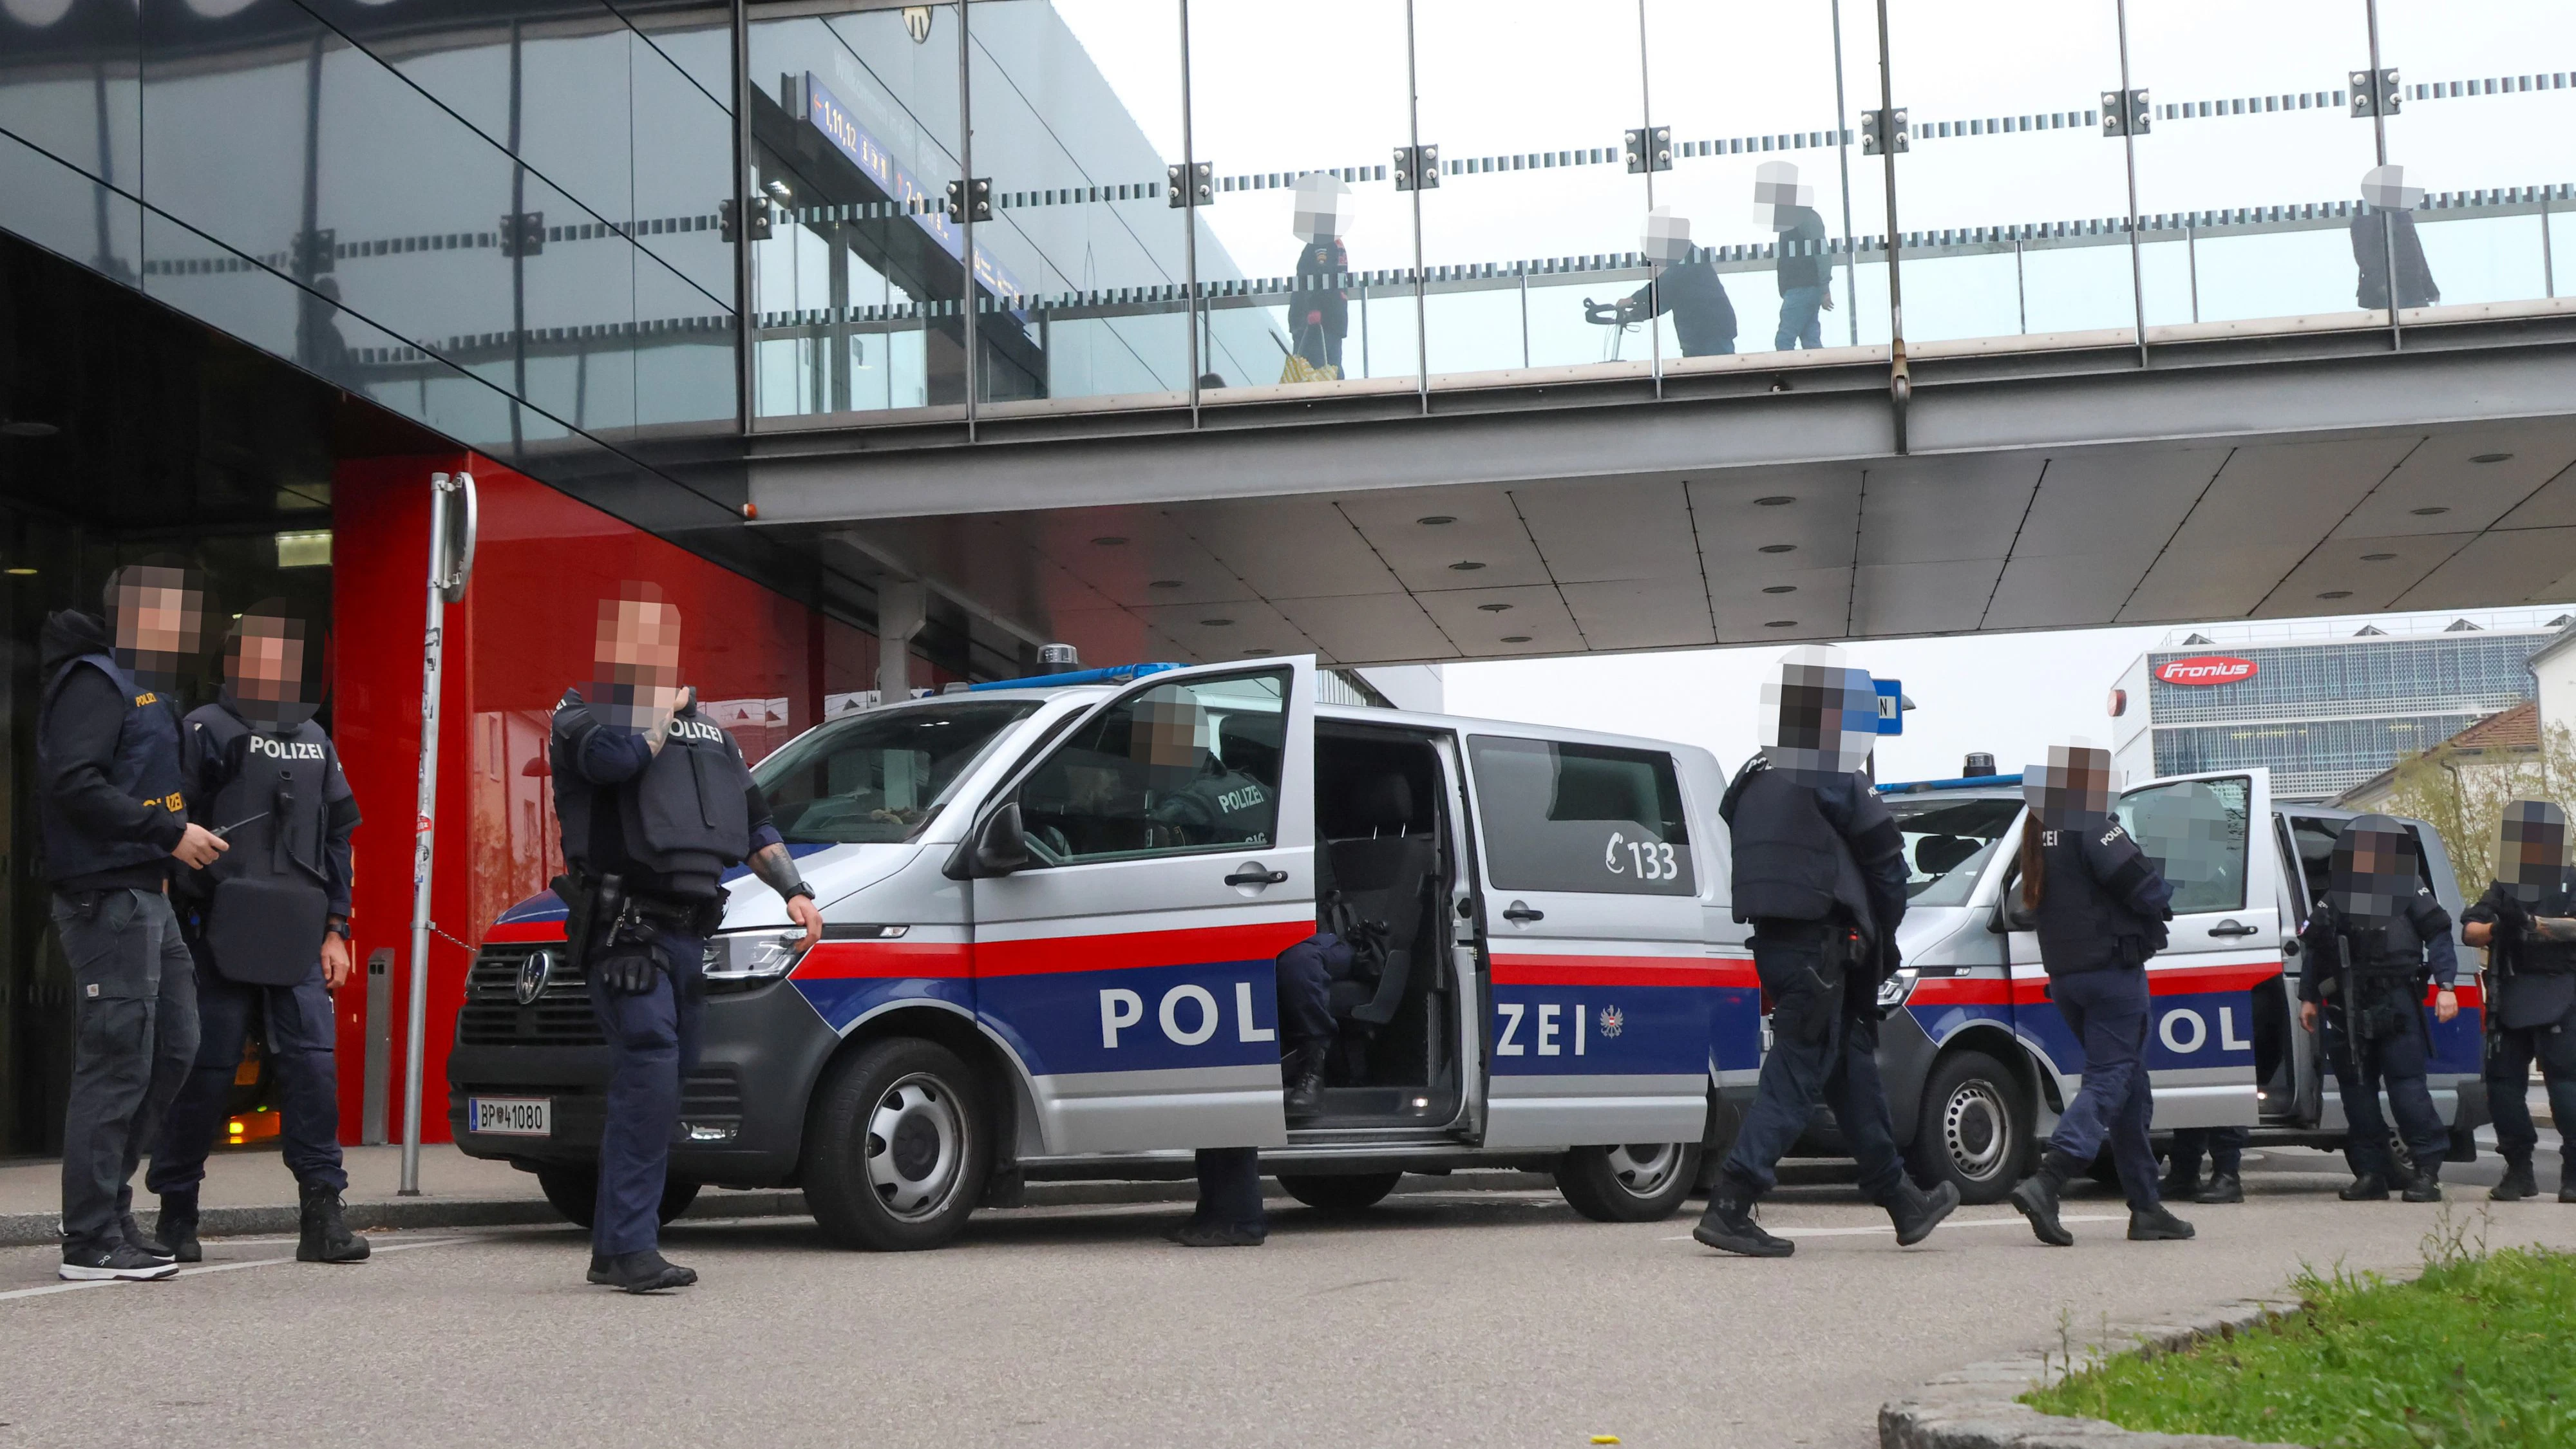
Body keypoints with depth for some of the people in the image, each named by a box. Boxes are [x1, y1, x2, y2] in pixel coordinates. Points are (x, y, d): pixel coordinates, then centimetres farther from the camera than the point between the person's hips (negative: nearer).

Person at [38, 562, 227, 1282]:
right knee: (117, 1064, -8)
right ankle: (93, 1241, -2)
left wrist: (181, 837, 8)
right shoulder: (93, 682, -10)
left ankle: (106, 1200, 22)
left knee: (173, 1047, 12)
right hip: (108, 896, -10)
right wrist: (170, 833, -20)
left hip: (145, 894, 10)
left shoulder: (143, 688, 21)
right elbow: (73, 784, -21)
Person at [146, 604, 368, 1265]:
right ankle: (176, 1216, 13)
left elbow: (337, 837, 20)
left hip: (296, 938, 4)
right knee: (207, 1069, 0)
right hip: (222, 932, -4)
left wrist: (335, 928, 14)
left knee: (312, 1063, -5)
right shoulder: (205, 730, 2)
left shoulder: (314, 740, 19)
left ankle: (321, 1214, -2)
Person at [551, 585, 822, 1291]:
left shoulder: (707, 730, 24)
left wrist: (794, 891, 18)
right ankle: (631, 1246, -18)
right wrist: (665, 710, -4)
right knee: (650, 1076, -19)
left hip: (686, 929, 8)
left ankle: (614, 1247, 17)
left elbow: (753, 819, 29)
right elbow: (614, 756, -22)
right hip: (626, 925, -7)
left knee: (653, 1086, 10)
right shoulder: (581, 714, 3)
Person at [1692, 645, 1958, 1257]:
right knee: (1796, 1077, -7)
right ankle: (1729, 1208, -13)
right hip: (1819, 945, -9)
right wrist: (1883, 935, 10)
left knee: (1852, 1070, 16)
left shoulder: (1754, 780, 15)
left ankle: (1902, 1201, 25)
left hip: (1773, 942, 9)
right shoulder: (1834, 780, -10)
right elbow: (1885, 856, -5)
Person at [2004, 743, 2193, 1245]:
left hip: (2064, 974, 8)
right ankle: (2045, 1183, -23)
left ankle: (2147, 1207, 15)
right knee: (2110, 1080, -8)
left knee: (2129, 1083, 15)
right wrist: (2161, 902, 5)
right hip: (2111, 968, -8)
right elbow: (2146, 888, -19)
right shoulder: (2092, 828, -14)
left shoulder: (2040, 831, 12)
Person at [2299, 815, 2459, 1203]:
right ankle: (2371, 1173, 9)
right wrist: (2309, 997, 18)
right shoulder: (2335, 895, 17)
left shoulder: (2408, 888, 7)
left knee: (2406, 1083, -10)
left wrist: (2445, 986, -6)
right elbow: (2316, 949, 22)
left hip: (2396, 1002, -4)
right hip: (2348, 1007, 4)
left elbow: (2438, 936, 4)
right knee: (2356, 1087, 4)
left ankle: (2428, 1170, -7)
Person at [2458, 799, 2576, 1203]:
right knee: (2503, 1082, 3)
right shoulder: (2501, 891, 15)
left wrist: (2535, 924, -24)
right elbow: (2469, 930, 6)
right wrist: (2496, 929, -14)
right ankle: (2519, 1171, 13)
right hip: (2510, 999, 4)